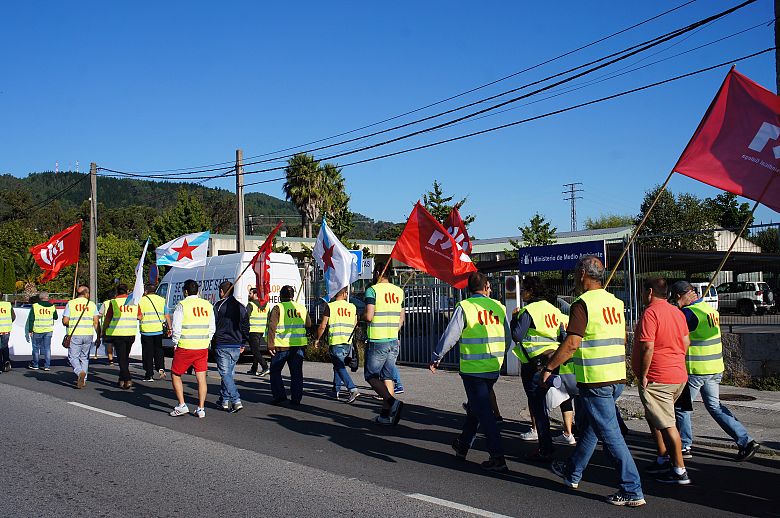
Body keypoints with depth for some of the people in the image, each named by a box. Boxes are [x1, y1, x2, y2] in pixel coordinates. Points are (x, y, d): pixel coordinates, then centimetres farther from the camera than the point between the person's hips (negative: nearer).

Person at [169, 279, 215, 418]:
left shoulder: (182, 305, -8)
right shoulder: (208, 305, 7)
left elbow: (176, 328, -9)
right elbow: (212, 328, 11)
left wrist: (175, 344, 3)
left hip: (185, 347, -4)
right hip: (203, 348, 4)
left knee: (176, 375, 12)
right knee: (201, 378, 7)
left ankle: (182, 405, 6)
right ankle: (201, 409, 7)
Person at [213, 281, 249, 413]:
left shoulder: (218, 306, -7)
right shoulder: (241, 307, 9)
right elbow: (245, 327, 11)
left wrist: (212, 342, 4)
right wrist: (242, 344, 17)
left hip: (222, 345, -5)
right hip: (236, 346, 5)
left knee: (226, 374, -5)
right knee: (229, 373, 16)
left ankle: (236, 401, -16)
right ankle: (224, 400, 23)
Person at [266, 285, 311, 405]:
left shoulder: (278, 308, -7)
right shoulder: (302, 308, 7)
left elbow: (272, 327, -13)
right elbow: (308, 324, 16)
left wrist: (270, 344, -11)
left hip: (281, 345, -4)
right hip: (299, 345, 4)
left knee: (275, 371, 10)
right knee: (296, 372, 9)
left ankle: (279, 394, 3)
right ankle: (296, 398, 8)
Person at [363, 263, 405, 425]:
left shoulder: (373, 290, -10)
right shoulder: (399, 291, 9)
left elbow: (368, 316, -18)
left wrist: (360, 316, 3)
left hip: (377, 341, -6)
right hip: (393, 341, 6)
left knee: (371, 376, 4)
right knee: (388, 376, 11)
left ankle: (392, 402, -16)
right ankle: (386, 414, 10)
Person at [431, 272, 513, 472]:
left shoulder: (464, 307, -9)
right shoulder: (498, 307, 5)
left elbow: (450, 336, -12)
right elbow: (508, 339, 11)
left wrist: (435, 358, 0)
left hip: (472, 369, -5)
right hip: (493, 368, 5)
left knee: (483, 412, -3)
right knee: (475, 407, 21)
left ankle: (497, 457, -7)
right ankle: (463, 445, 34)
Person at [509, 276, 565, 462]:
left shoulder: (528, 311, -12)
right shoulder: (553, 309, 12)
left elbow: (517, 336, -16)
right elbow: (562, 336, 14)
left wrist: (514, 318, -1)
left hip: (535, 363, -8)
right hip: (552, 361, 8)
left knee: (537, 406, -2)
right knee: (541, 403, 17)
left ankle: (545, 451, -1)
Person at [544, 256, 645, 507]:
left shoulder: (583, 304, -13)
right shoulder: (615, 302, 11)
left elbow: (571, 344, -19)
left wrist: (549, 367, -9)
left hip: (595, 381, -9)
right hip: (617, 378, 9)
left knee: (610, 434, -3)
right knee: (587, 426, 22)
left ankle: (632, 491, 0)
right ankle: (572, 472, 36)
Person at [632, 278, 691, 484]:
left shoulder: (650, 313, -15)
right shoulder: (677, 312, 11)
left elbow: (647, 347, -22)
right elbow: (686, 342, 15)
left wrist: (643, 374, -15)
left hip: (657, 379, -9)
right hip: (679, 376, 9)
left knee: (666, 424, -4)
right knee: (653, 416, 22)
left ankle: (680, 470, 0)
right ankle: (663, 459, 27)